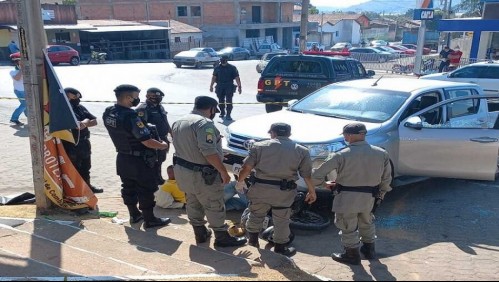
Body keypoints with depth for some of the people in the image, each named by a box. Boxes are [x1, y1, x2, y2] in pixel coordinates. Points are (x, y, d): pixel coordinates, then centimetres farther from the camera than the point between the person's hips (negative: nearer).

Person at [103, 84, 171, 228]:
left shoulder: (108, 112, -3)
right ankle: (149, 220, 18)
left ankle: (134, 215, 35)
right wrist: (162, 145, -9)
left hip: (123, 158, 8)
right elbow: (147, 141, -27)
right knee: (146, 190, 6)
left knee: (128, 187, 19)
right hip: (139, 160, -8)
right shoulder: (130, 117, -29)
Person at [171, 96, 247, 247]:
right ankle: (222, 237, 16)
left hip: (182, 171, 9)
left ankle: (200, 233, 33)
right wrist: (223, 171, -21)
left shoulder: (178, 122, 9)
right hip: (201, 174, -9)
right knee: (214, 207, 5)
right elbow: (209, 152, -28)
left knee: (193, 204, 20)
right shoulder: (204, 123, -21)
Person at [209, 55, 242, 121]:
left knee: (229, 101, -10)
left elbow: (237, 78, -3)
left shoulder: (232, 68, -2)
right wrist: (211, 86, 12)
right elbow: (214, 77, 14)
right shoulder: (217, 68, 7)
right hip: (220, 87, 3)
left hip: (229, 87, -3)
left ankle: (228, 115, -8)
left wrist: (239, 87, -8)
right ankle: (222, 112, 30)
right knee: (221, 101, 12)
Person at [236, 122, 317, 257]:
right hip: (284, 192, 0)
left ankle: (253, 242, 34)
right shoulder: (302, 151, 4)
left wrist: (240, 182, 15)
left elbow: (246, 167, 0)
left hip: (260, 188, 1)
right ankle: (280, 249, 24)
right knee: (281, 221, 14)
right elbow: (307, 175, 3)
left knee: (256, 215, 21)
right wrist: (312, 192, 17)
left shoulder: (260, 146, 2)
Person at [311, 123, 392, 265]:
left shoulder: (341, 155, -16)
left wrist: (325, 183, 6)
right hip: (369, 198, 5)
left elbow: (317, 175, -13)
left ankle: (352, 255, 27)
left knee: (348, 227, 14)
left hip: (347, 198, -5)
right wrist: (381, 193, 20)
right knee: (366, 223, 27)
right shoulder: (381, 153, -3)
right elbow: (386, 179, 6)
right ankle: (369, 250, 42)